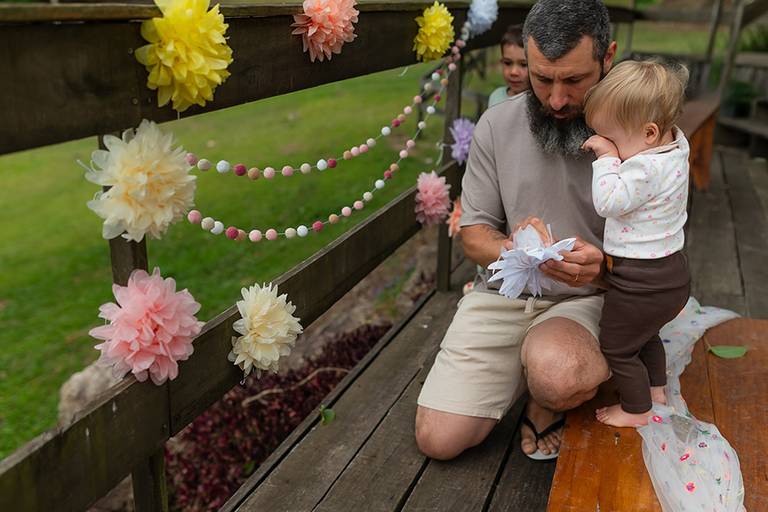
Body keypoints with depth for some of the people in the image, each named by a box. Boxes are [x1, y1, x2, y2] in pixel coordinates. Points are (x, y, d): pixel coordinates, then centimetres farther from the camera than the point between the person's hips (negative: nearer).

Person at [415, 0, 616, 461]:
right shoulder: (497, 126, -4)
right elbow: (473, 233, 1)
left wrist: (601, 268, -29)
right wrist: (512, 250, -23)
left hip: (585, 300, -2)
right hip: (503, 295, 3)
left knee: (555, 375, -38)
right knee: (438, 439, -4)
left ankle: (547, 403, 2)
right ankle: (529, 365, 22)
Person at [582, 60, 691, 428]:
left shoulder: (646, 168, -30)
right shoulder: (675, 145, -1)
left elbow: (607, 202, -30)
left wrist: (607, 157, -23)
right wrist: (611, 153, -5)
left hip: (640, 283, -10)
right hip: (670, 273, 10)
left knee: (616, 346, 11)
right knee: (645, 334, 31)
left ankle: (636, 410, 28)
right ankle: (656, 390, 49)